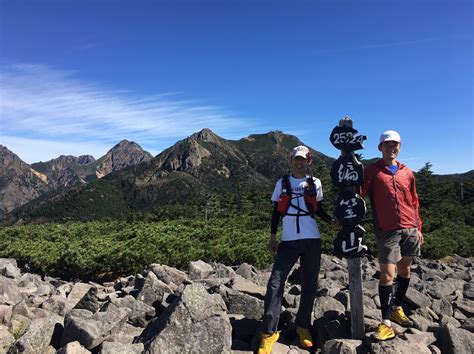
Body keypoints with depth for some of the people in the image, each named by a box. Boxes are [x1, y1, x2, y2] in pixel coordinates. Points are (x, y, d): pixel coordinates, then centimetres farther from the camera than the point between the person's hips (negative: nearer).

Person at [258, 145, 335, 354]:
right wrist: (272, 238, 6)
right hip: (288, 241, -1)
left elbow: (318, 209, 14)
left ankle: (303, 327, 25)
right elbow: (276, 212, 9)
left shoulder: (315, 183, 8)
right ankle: (269, 332, -2)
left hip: (311, 240, 1)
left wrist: (333, 221, -4)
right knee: (275, 283, -9)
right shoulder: (282, 183, 8)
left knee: (309, 285, 8)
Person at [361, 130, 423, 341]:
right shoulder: (372, 171, 0)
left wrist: (418, 227, 15)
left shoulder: (407, 173, 12)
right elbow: (359, 194, -9)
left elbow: (413, 202, 17)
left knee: (404, 269, 15)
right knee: (387, 274, -7)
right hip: (387, 230, -5)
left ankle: (398, 308, 34)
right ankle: (386, 322, 1)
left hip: (410, 229, 5)